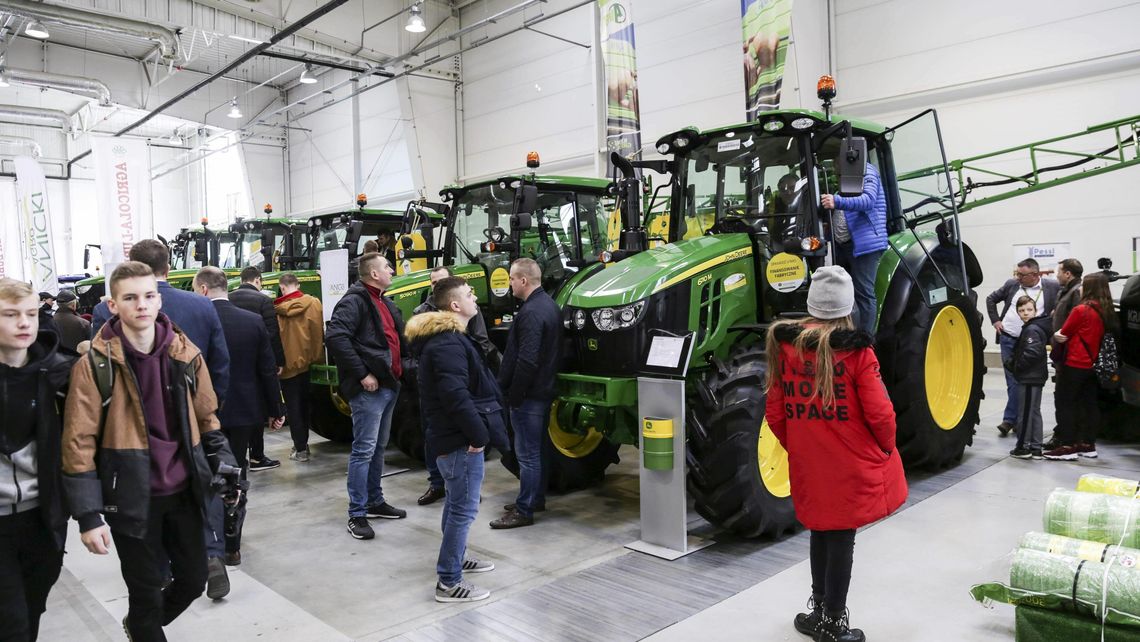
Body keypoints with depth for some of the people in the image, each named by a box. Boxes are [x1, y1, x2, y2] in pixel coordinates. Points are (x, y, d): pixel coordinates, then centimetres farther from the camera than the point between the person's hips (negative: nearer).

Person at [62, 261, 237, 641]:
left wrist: (226, 469, 5)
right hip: (131, 498, -4)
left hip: (183, 492, 4)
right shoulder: (95, 365, -11)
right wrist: (88, 515, -12)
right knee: (146, 592, 9)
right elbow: (79, 442, -10)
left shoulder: (187, 354, -1)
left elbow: (207, 417, 11)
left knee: (194, 580, 15)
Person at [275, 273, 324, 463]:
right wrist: (317, 356, 2)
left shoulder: (278, 310, -12)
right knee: (304, 405, 19)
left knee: (293, 408, 6)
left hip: (288, 363, -3)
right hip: (306, 361, 3)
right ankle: (303, 443, 27)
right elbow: (320, 331, -6)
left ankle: (300, 449, 4)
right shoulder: (313, 303, -7)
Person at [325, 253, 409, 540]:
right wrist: (362, 374, -23)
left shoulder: (385, 303, 18)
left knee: (379, 447, 17)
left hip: (389, 386, 10)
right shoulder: (355, 301, -13)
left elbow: (400, 338, 25)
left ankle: (375, 501, 29)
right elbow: (335, 337, -25)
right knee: (364, 450, -5)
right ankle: (357, 514, 2)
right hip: (369, 389, -10)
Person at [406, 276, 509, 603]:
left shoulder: (445, 337, 14)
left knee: (456, 503, 23)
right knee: (464, 508, -4)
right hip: (460, 440, -11)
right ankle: (448, 582, 3)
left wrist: (477, 430, 19)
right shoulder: (449, 344, -20)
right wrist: (478, 434, -22)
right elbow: (456, 396, -29)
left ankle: (456, 558, 38)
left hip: (451, 436, 11)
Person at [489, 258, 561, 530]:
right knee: (538, 449, 20)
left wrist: (514, 395, -18)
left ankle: (524, 510, 6)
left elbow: (526, 361, -26)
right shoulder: (548, 304, 11)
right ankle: (537, 498, 32)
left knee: (527, 453, -2)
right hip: (544, 390, 10)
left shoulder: (531, 312, -21)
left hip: (529, 395, -10)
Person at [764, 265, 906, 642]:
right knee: (841, 537, 8)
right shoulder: (856, 350, -15)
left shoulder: (784, 346, -5)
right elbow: (879, 413, -14)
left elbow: (775, 414, -1)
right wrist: (886, 447, 6)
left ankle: (820, 606, 34)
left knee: (821, 530, 21)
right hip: (852, 465, -3)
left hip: (807, 465, 3)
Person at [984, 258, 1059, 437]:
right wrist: (995, 320, 11)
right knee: (1013, 381, 5)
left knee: (1021, 381, 0)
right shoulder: (1011, 284, 6)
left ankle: (1010, 419, 8)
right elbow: (991, 299, 18)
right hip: (1008, 338, 2)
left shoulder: (1053, 287, -1)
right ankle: (1015, 419, 12)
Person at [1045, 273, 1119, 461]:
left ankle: (1067, 446, 0)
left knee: (1065, 403, 1)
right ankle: (1088, 445, 21)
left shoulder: (1081, 310, -16)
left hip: (1075, 364, -7)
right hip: (1093, 366, 7)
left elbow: (1063, 333, -8)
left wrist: (1056, 336, 14)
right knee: (1090, 404, 13)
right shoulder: (1107, 312, 4)